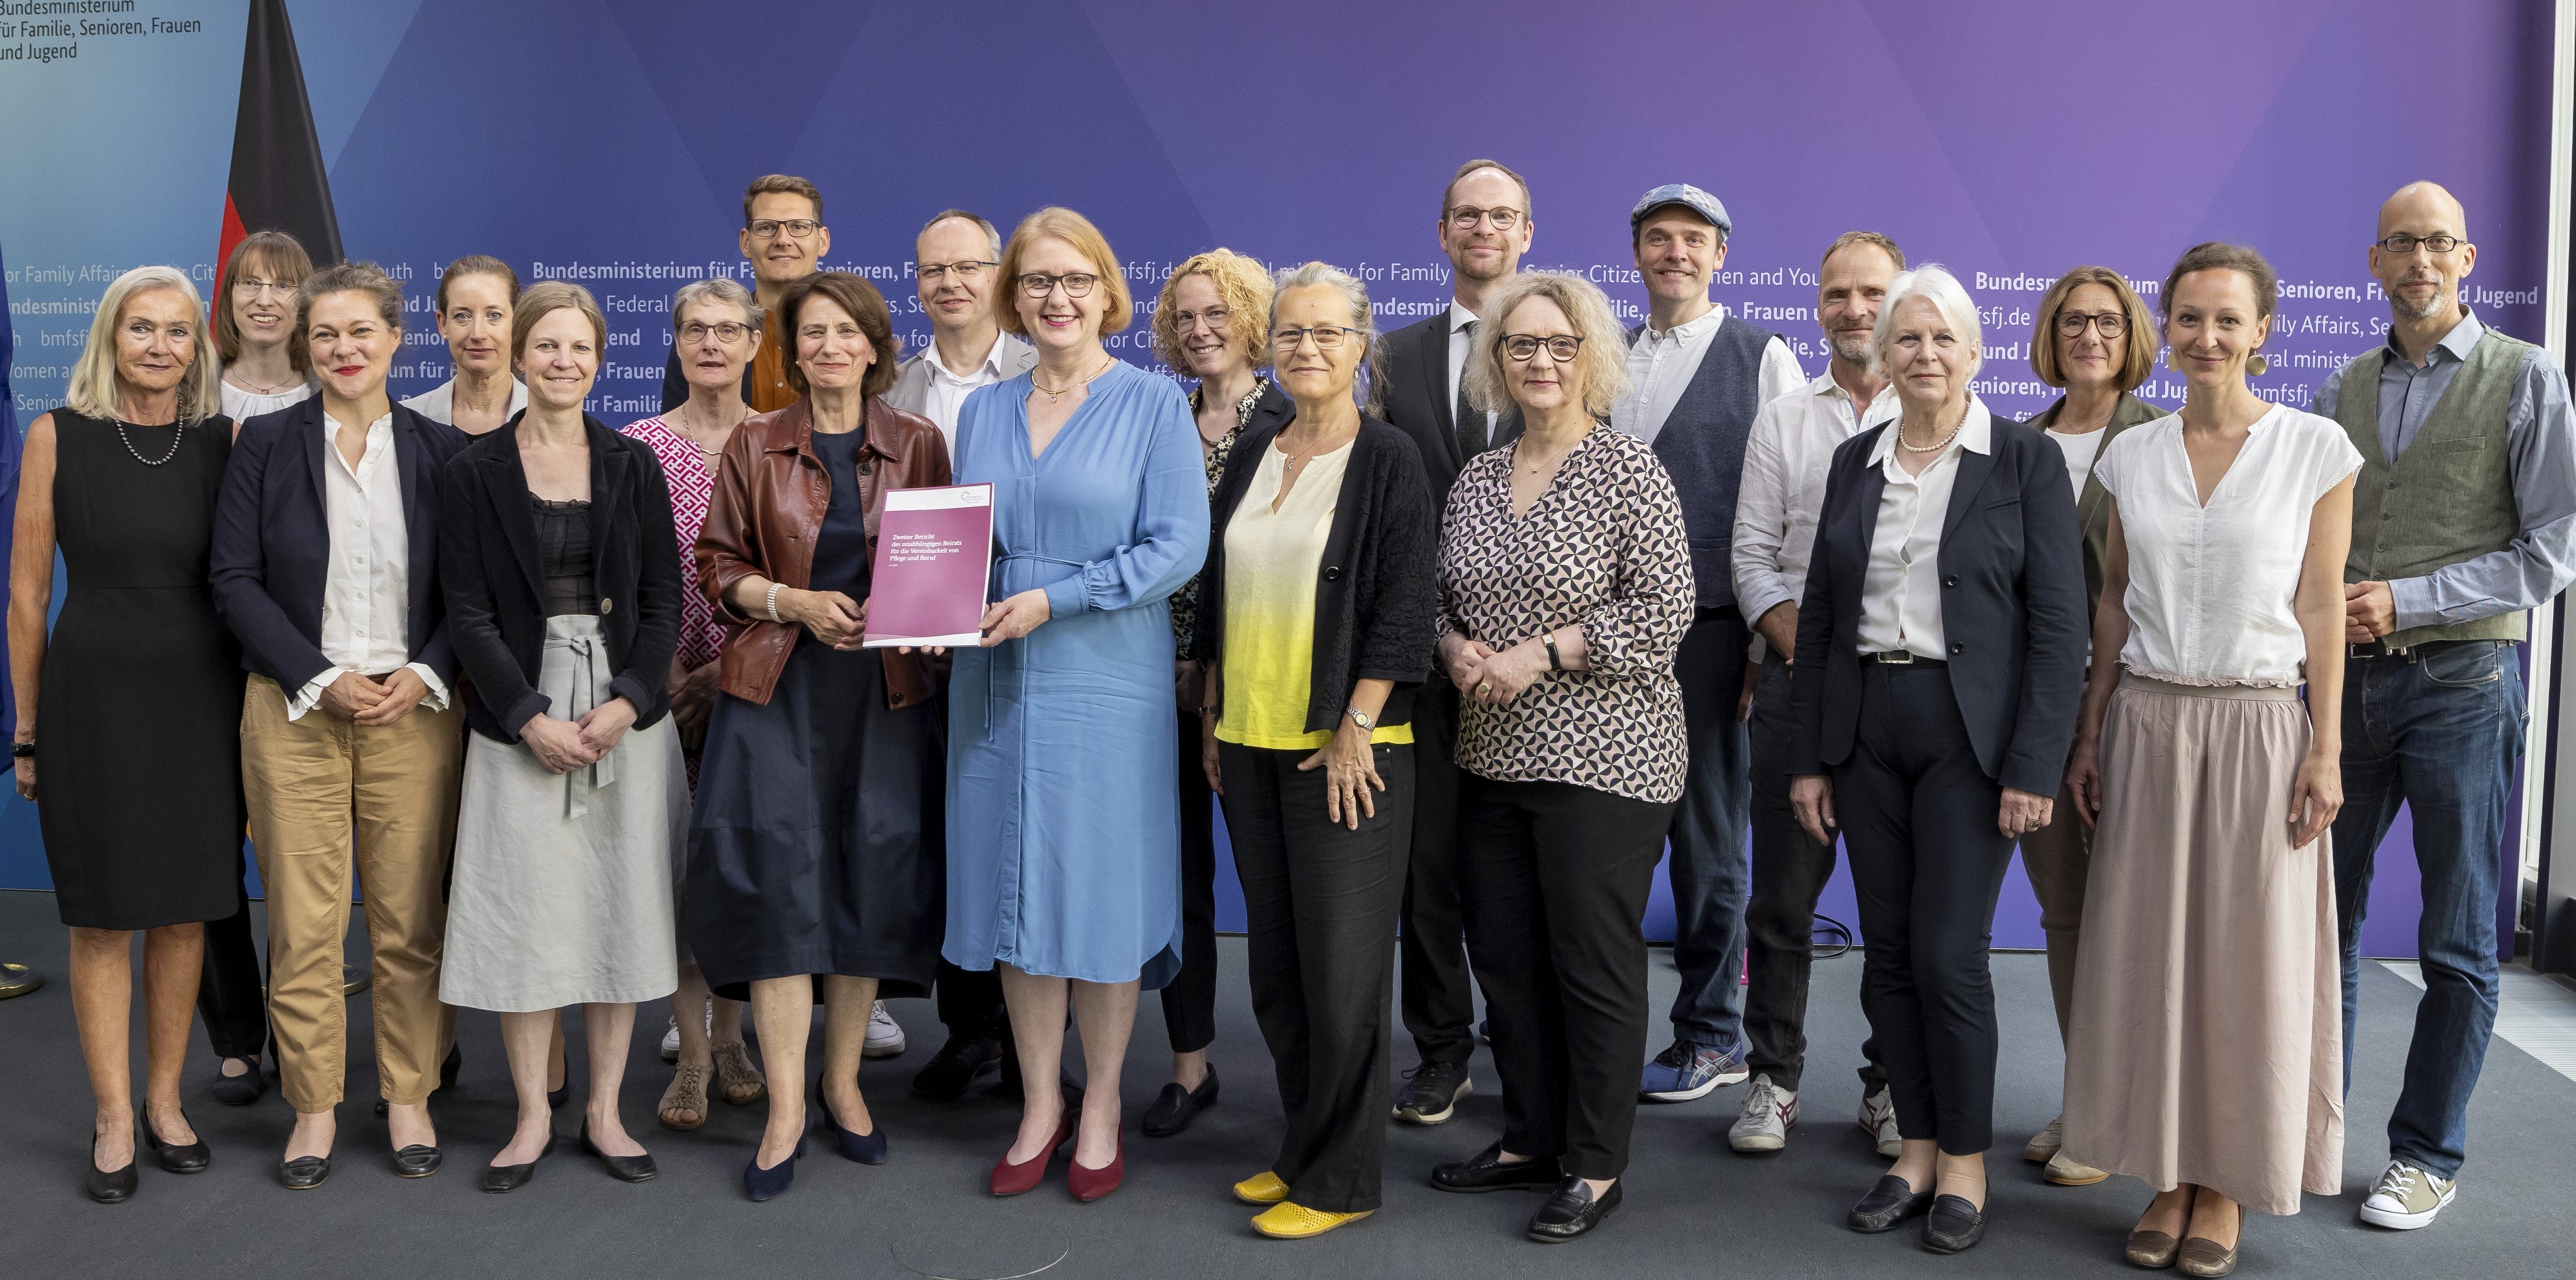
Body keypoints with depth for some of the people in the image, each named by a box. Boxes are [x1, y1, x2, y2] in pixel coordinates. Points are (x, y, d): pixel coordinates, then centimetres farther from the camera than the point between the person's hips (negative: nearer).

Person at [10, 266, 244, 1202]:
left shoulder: (225, 440, 3)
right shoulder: (58, 436, -2)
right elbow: (26, 594, 1)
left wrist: (255, 707, 3)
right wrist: (28, 728, 1)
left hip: (201, 695, 2)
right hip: (93, 694, -2)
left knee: (184, 911, 9)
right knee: (103, 916, 4)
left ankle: (165, 1103, 23)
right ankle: (114, 1123, 14)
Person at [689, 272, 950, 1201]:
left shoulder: (919, 446, 6)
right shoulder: (755, 447, 6)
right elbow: (718, 565, 6)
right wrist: (796, 602, -10)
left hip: (885, 687, 1)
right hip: (778, 684, -1)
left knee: (870, 879, 3)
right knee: (778, 877, -7)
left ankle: (843, 1081, 20)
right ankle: (786, 1108, 1)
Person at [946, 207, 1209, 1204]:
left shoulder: (1153, 403, -2)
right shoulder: (981, 411, 12)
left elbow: (1176, 548, -10)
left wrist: (1052, 600, -17)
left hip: (1105, 682, -4)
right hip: (996, 682, 4)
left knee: (1102, 886, 2)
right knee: (1014, 886, 7)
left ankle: (1100, 1108, 18)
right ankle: (1039, 1104, 21)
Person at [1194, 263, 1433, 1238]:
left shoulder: (1389, 461, -5)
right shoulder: (1253, 453, 11)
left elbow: (1400, 608, -10)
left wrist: (1354, 729, -15)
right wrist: (1213, 714, 12)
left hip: (1344, 748, -6)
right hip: (1249, 741, 6)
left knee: (1339, 963, -1)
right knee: (1275, 957, 12)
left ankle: (1340, 1177, 11)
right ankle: (1301, 1146, 25)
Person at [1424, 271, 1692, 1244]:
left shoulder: (1630, 470, -7)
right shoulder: (1477, 479, 11)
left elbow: (1664, 611, -13)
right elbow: (1443, 598, 18)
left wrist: (1539, 655, -16)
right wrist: (1455, 647, -4)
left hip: (1600, 759, -6)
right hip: (1493, 757, 6)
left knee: (1594, 962, 1)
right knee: (1504, 953, 12)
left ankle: (1596, 1168, 14)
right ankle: (1530, 1139, 29)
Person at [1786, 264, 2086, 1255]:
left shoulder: (2025, 461, -3)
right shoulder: (1855, 463, 10)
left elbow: (2059, 624, -7)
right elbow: (1819, 615, 11)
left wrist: (2033, 767, -13)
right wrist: (1808, 757, 7)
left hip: (1970, 730, -4)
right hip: (1866, 728, 4)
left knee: (1949, 952, -4)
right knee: (1888, 953, 8)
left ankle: (1966, 1160, 14)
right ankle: (1916, 1146, 22)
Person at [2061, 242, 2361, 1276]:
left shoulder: (2315, 450, -2)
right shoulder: (2130, 456, 7)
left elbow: (2321, 608, -2)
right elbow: (2113, 605, 10)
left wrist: (2325, 749, -5)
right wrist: (2089, 734, 7)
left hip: (2256, 726, -3)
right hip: (2146, 723, 3)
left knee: (2247, 957, 3)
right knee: (2147, 951, 5)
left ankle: (2228, 1186, 17)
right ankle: (2168, 1175, 18)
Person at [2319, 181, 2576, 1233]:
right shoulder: (2344, 390, 10)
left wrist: (2405, 601, -14)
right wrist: (2325, 606, -5)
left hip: (2463, 680, -4)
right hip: (2346, 676, 4)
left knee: (2458, 940, 4)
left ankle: (2427, 1155, 17)